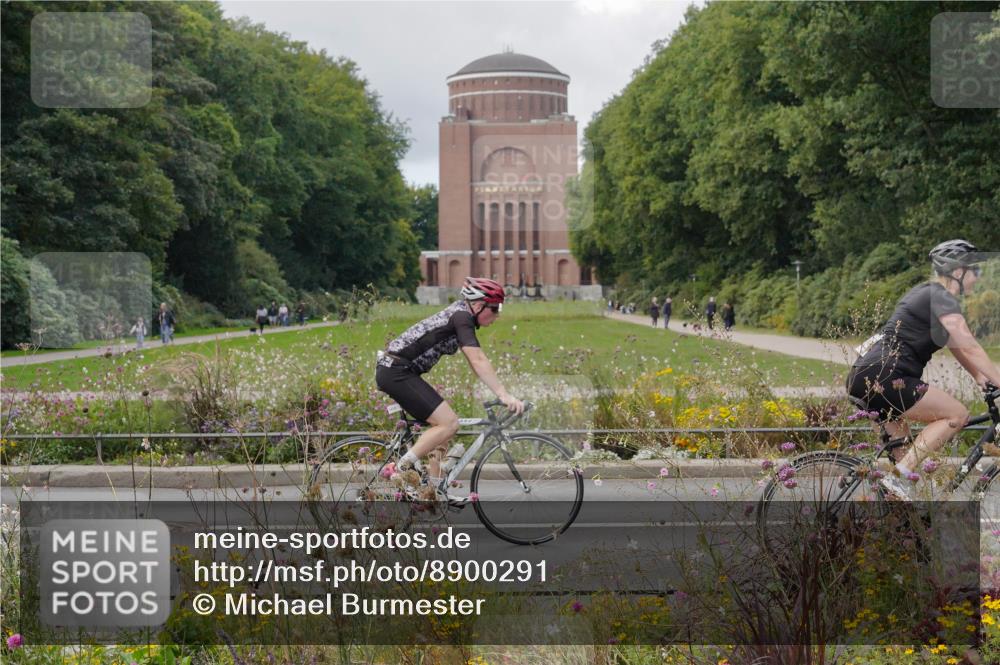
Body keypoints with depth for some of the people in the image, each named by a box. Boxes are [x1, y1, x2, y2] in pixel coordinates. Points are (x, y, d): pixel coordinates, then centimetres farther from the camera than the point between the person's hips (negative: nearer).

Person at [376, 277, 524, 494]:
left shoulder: (461, 315, 16)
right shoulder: (461, 317, -14)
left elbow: (477, 361, 18)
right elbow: (478, 361, -24)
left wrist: (501, 393, 12)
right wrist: (504, 395, -29)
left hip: (394, 371, 10)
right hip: (396, 372, -10)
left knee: (443, 423, 12)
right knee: (449, 423, -14)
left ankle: (434, 488, 14)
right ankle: (402, 469, -11)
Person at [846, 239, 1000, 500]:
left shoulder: (926, 293, 23)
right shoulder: (942, 298, -7)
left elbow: (956, 347, 24)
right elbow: (970, 348, -13)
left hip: (862, 377, 10)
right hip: (883, 378, -10)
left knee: (901, 450, 20)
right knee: (957, 414, -6)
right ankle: (897, 478, -13)